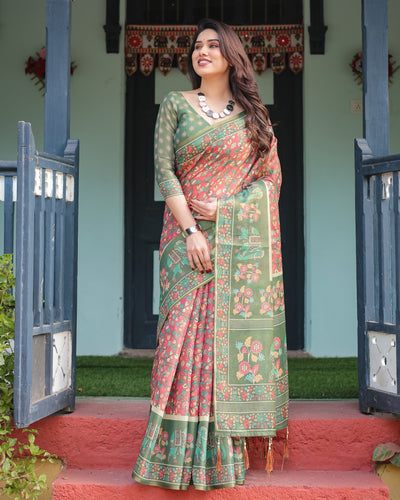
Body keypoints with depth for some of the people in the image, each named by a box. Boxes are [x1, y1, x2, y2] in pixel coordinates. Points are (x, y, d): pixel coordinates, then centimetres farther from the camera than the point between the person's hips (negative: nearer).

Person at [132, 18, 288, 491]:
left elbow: (272, 175, 8)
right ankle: (185, 454, 2)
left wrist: (225, 208, -8)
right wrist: (190, 229, -12)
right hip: (190, 237, -1)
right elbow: (164, 170, -1)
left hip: (242, 242, 1)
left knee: (237, 333, -1)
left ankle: (229, 448, 9)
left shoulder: (253, 114, 12)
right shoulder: (176, 105, 9)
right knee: (188, 333, -5)